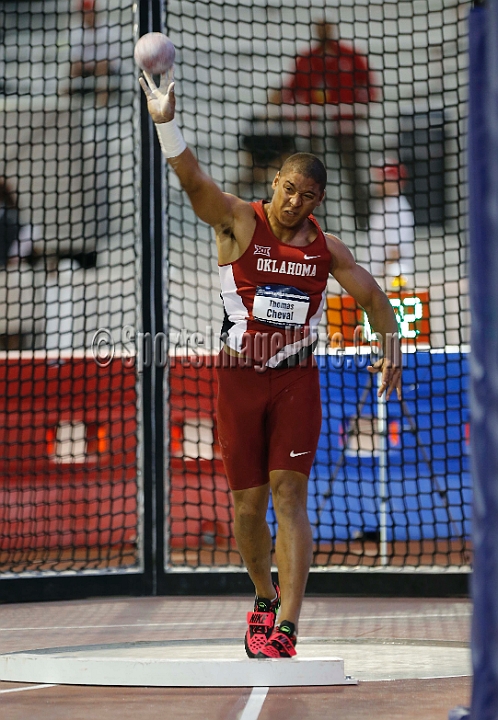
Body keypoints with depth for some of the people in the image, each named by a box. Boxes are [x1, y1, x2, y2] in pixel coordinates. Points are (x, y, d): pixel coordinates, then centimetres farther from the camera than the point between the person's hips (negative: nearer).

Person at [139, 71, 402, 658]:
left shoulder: (326, 249, 4)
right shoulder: (240, 223, -6)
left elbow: (372, 296, 17)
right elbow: (193, 181, -23)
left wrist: (391, 351, 3)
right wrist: (165, 123, -40)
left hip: (296, 379, 1)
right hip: (239, 377, -1)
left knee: (289, 495, -11)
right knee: (247, 504, 5)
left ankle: (286, 629, -15)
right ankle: (264, 598, 33)